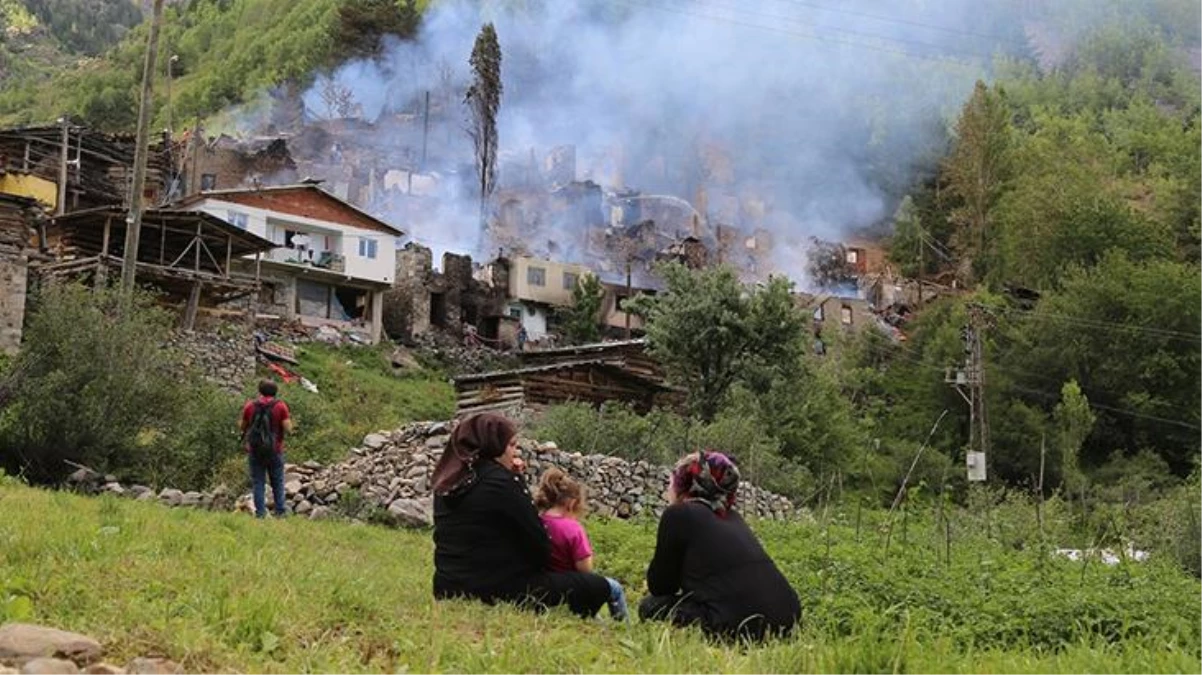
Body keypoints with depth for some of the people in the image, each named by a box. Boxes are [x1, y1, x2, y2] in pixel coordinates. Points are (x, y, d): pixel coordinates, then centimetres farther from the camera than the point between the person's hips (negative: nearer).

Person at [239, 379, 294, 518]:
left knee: (258, 483, 6)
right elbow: (288, 429, -11)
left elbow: (241, 427, 5)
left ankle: (260, 513, 1)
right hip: (275, 450, 0)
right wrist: (289, 419, 9)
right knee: (278, 483, 10)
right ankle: (280, 512, 7)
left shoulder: (250, 406, -2)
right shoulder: (280, 406, -6)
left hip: (254, 451, 1)